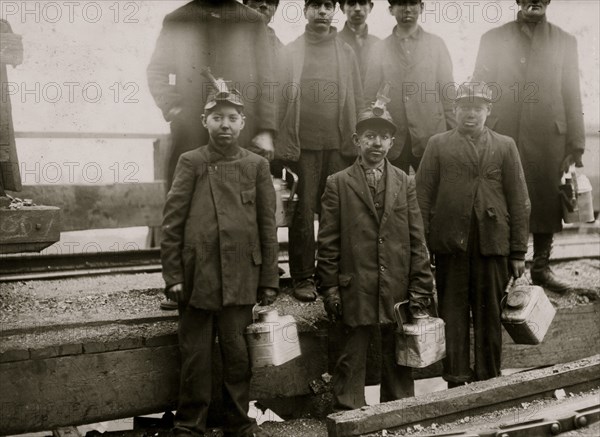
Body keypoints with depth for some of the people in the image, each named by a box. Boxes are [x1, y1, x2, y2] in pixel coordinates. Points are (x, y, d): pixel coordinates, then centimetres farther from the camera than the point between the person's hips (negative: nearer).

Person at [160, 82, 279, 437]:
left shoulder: (257, 165, 7)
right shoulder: (191, 162, 3)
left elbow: (268, 226, 7)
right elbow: (172, 222, 1)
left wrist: (269, 281, 5)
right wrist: (173, 275, -4)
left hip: (241, 280, 1)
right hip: (197, 278, -1)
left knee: (239, 355, 8)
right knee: (196, 357, 7)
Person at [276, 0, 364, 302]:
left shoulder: (346, 53, 11)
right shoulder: (290, 52, 7)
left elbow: (357, 100, 9)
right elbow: (279, 98, 3)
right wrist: (283, 145, -4)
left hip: (338, 145, 1)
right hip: (301, 145, -1)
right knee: (302, 211, 0)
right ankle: (303, 278, 7)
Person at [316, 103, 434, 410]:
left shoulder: (405, 183, 10)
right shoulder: (338, 184, 2)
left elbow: (417, 239, 7)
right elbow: (327, 243, 0)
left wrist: (420, 288, 2)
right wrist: (329, 288, -4)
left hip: (398, 291, 3)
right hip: (355, 291, -2)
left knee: (398, 363, 11)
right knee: (351, 363, 5)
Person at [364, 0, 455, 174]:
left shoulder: (437, 44, 7)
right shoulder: (380, 49, 8)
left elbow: (448, 95, 6)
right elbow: (369, 98, 6)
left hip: (430, 140, 0)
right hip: (391, 141, 0)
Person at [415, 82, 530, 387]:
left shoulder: (505, 146, 11)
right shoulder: (438, 145, 8)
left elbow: (519, 200, 8)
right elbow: (422, 196, 4)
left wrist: (519, 250, 3)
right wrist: (421, 245, -4)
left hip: (492, 245, 1)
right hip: (450, 244, -1)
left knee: (489, 315, 6)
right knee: (453, 314, 3)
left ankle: (488, 379, 18)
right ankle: (456, 381, 12)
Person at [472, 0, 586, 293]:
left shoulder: (565, 42, 10)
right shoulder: (492, 39, 8)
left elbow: (572, 98, 7)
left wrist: (576, 147, 1)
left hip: (549, 141, 1)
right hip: (501, 138, -1)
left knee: (546, 204, 6)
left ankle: (541, 268, 20)